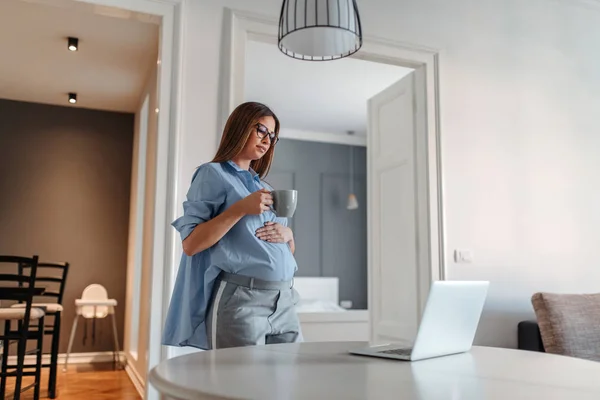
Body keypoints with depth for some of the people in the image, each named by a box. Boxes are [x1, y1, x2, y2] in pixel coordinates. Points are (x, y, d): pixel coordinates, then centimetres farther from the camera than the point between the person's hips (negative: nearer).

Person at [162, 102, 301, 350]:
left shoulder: (265, 187, 20)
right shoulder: (214, 174, 0)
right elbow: (190, 244, -10)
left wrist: (288, 235, 1)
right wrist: (240, 209, -17)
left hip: (284, 301, 7)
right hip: (240, 299, -6)